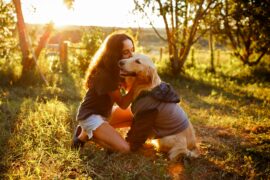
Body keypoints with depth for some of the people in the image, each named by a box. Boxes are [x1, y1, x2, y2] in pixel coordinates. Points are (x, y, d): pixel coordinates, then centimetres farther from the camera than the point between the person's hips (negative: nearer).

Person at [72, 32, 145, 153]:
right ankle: (86, 135, 0)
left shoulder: (117, 69, -1)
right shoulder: (104, 74, -28)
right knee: (124, 148, -21)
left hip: (106, 112, 9)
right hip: (90, 115, -9)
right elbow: (123, 104, -21)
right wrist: (136, 83, -31)